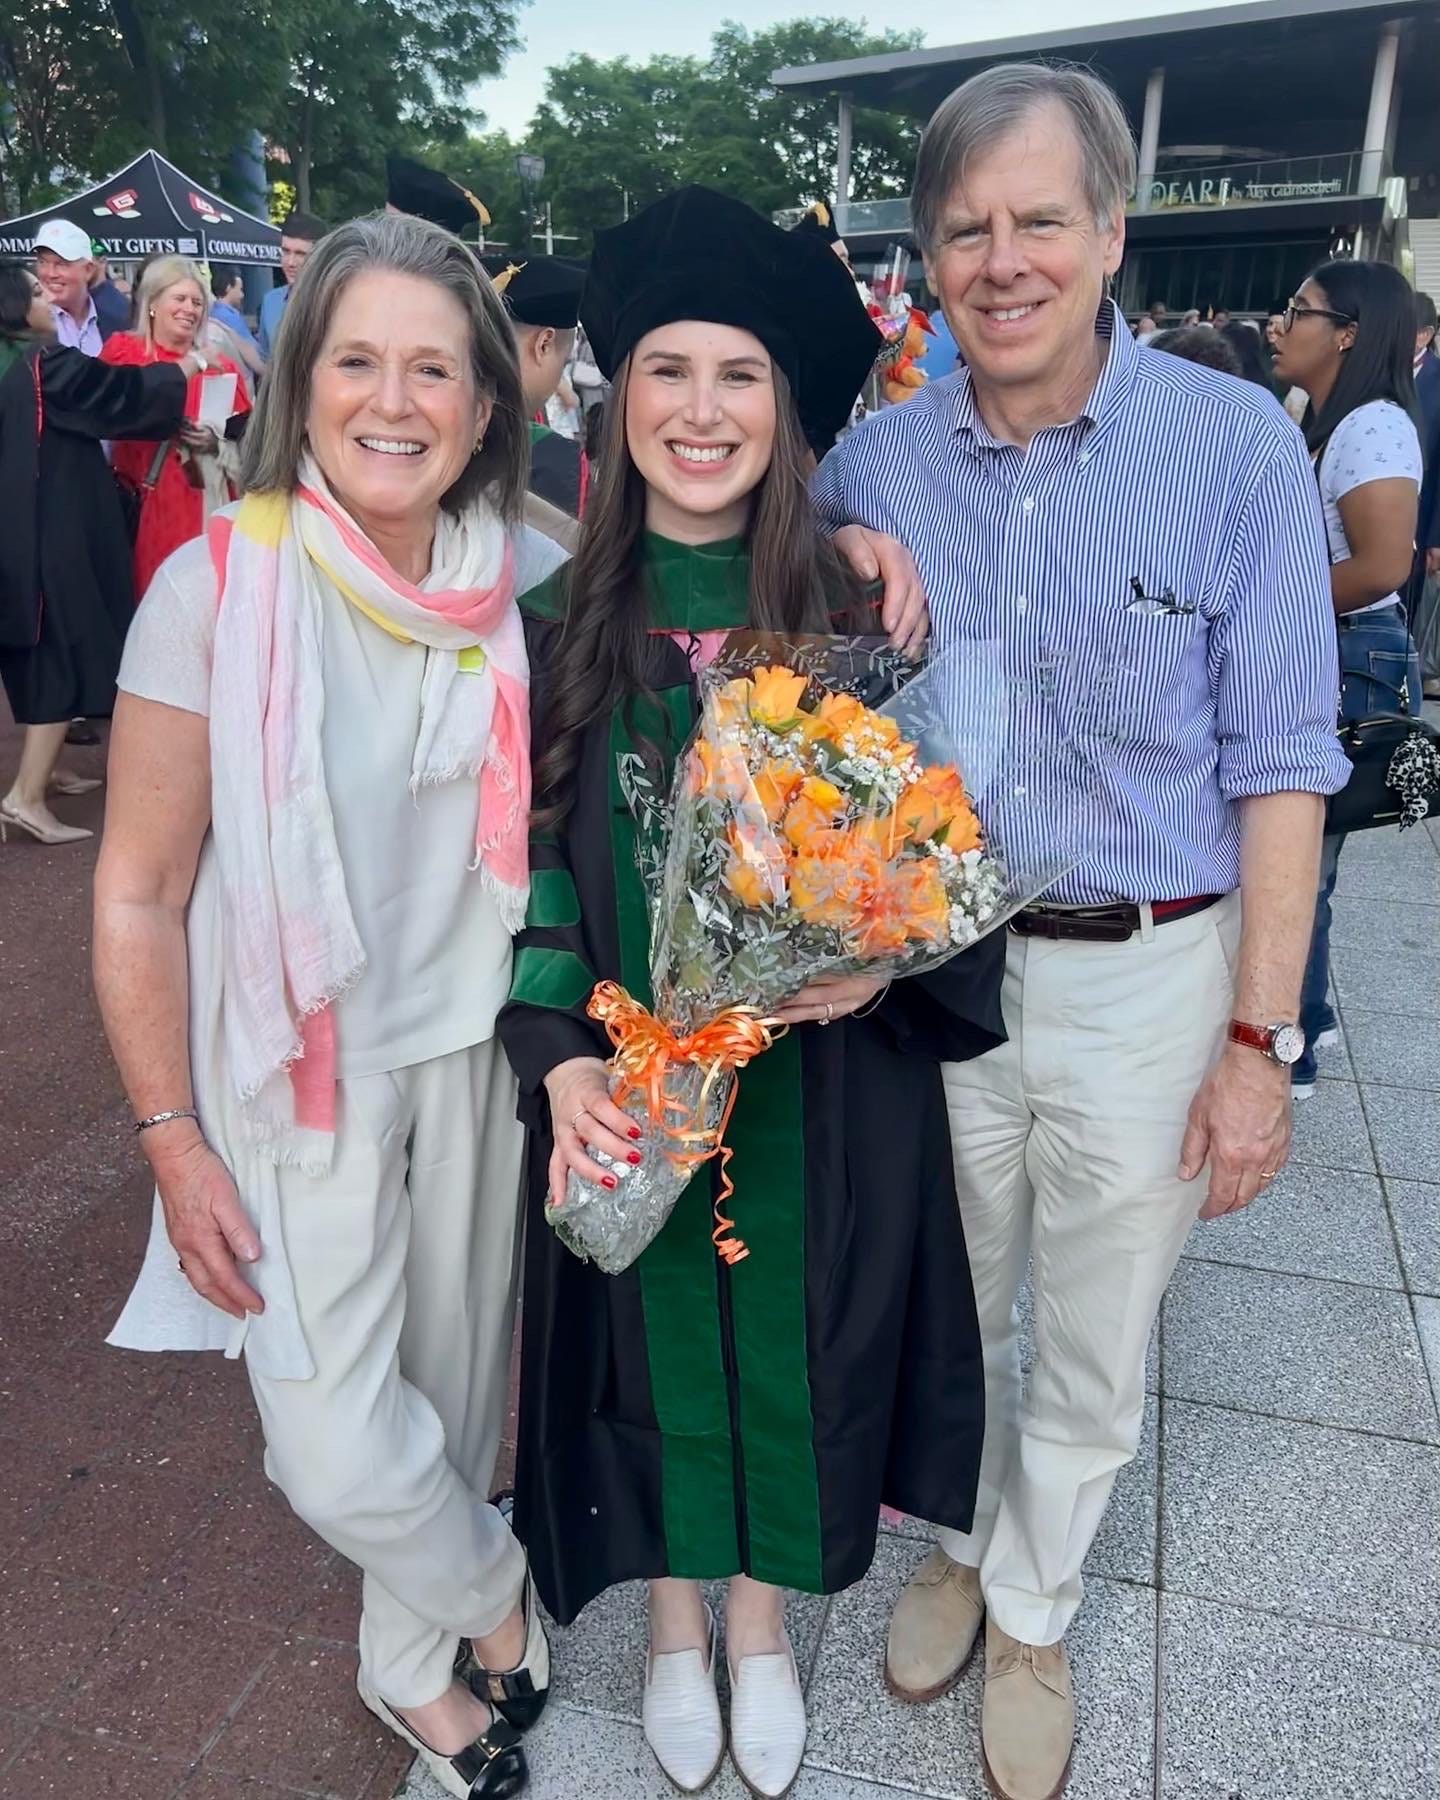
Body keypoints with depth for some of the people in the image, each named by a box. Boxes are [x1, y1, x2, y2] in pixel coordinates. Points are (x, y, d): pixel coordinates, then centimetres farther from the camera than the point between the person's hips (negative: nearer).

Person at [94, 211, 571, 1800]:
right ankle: (496, 1595, 34)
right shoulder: (220, 584, -15)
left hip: (477, 1047, 3)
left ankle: (418, 1662, 46)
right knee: (336, 1449, -1)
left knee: (456, 1383, 17)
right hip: (297, 1071, -3)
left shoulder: (523, 581, -6)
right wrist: (173, 1144, -10)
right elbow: (139, 895, -11)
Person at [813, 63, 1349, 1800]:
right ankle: (962, 1541, 49)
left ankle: (1031, 1610, 43)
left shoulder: (1238, 446, -10)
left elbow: (1279, 760, -8)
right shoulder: (871, 464, -2)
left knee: (1092, 1359, 16)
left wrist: (1259, 1037, -9)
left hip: (1149, 976, -1)